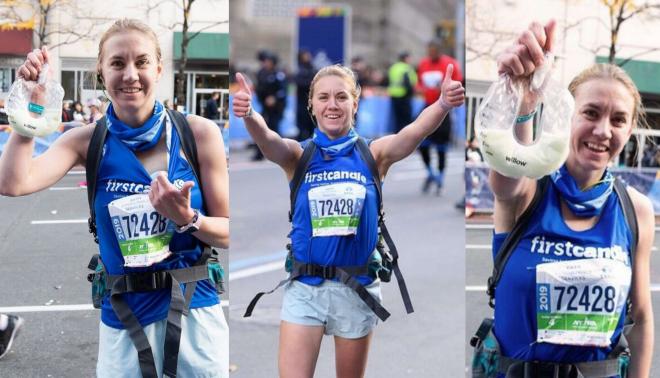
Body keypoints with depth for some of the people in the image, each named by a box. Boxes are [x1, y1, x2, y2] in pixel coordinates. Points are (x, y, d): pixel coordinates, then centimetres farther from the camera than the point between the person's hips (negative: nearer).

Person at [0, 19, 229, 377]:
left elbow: (228, 232, -2)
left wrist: (188, 219, -21)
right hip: (124, 319, 1)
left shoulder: (199, 133, -6)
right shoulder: (88, 142, -3)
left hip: (195, 311, 0)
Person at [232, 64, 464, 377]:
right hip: (304, 287, 0)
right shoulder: (298, 155, -2)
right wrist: (249, 114, -47)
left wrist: (443, 105, -42)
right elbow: (267, 140, -23)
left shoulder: (373, 154, -2)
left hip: (357, 288, 1)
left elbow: (416, 131, -20)